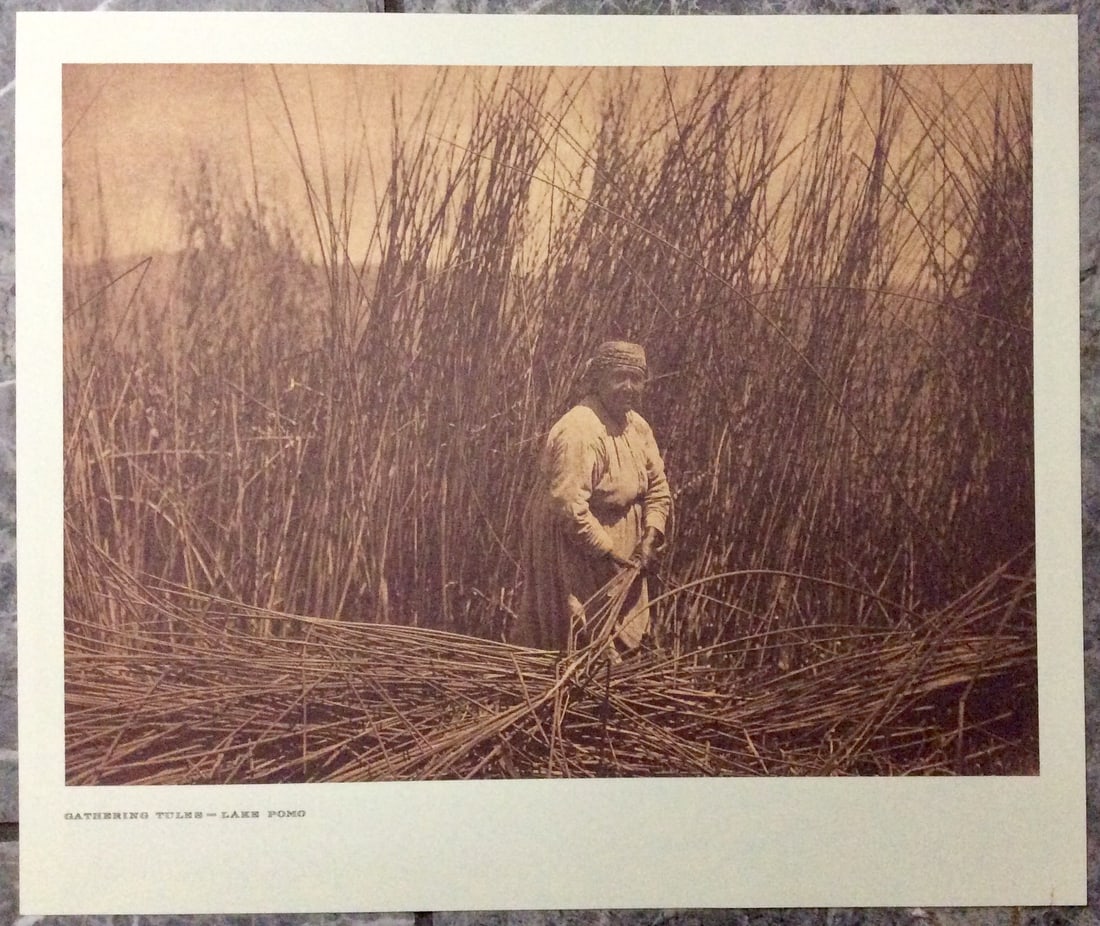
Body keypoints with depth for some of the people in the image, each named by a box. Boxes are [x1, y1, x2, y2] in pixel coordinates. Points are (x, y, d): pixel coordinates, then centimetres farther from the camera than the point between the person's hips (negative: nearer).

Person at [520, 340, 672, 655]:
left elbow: (658, 486, 10)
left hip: (620, 559, 9)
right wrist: (611, 554, -22)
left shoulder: (637, 426, 4)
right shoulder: (579, 432, -25)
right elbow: (570, 508, -29)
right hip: (573, 557, -8)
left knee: (623, 643, 17)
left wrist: (651, 537, -5)